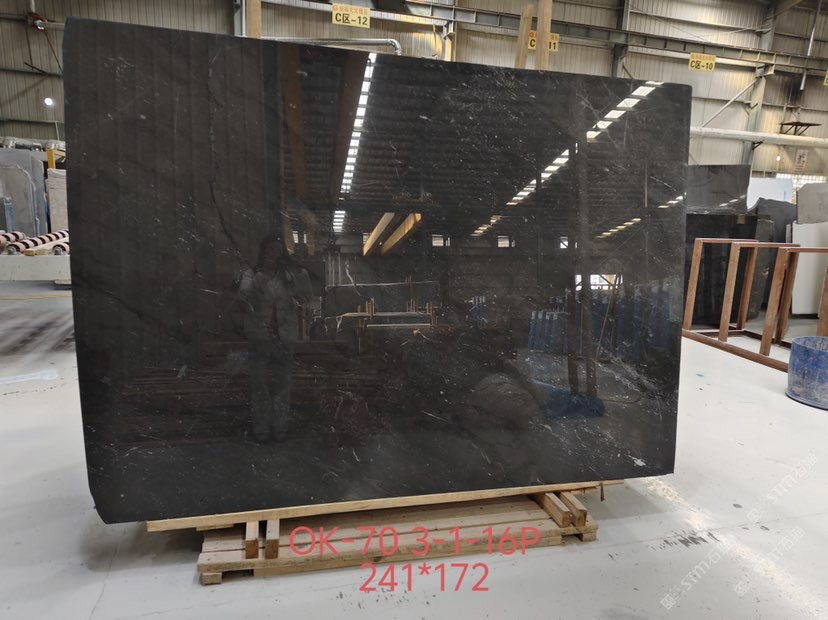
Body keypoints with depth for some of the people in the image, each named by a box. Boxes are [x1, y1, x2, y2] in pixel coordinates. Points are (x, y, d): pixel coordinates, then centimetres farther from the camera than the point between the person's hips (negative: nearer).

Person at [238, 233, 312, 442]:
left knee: (282, 384, 4)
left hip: (284, 338, 2)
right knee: (260, 384, 0)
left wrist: (297, 269, -10)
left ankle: (279, 427, 13)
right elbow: (245, 294, -15)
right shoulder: (251, 274, 2)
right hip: (259, 338, -1)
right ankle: (260, 428, 9)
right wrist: (263, 274, -21)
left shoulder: (287, 276, 7)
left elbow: (305, 295, -4)